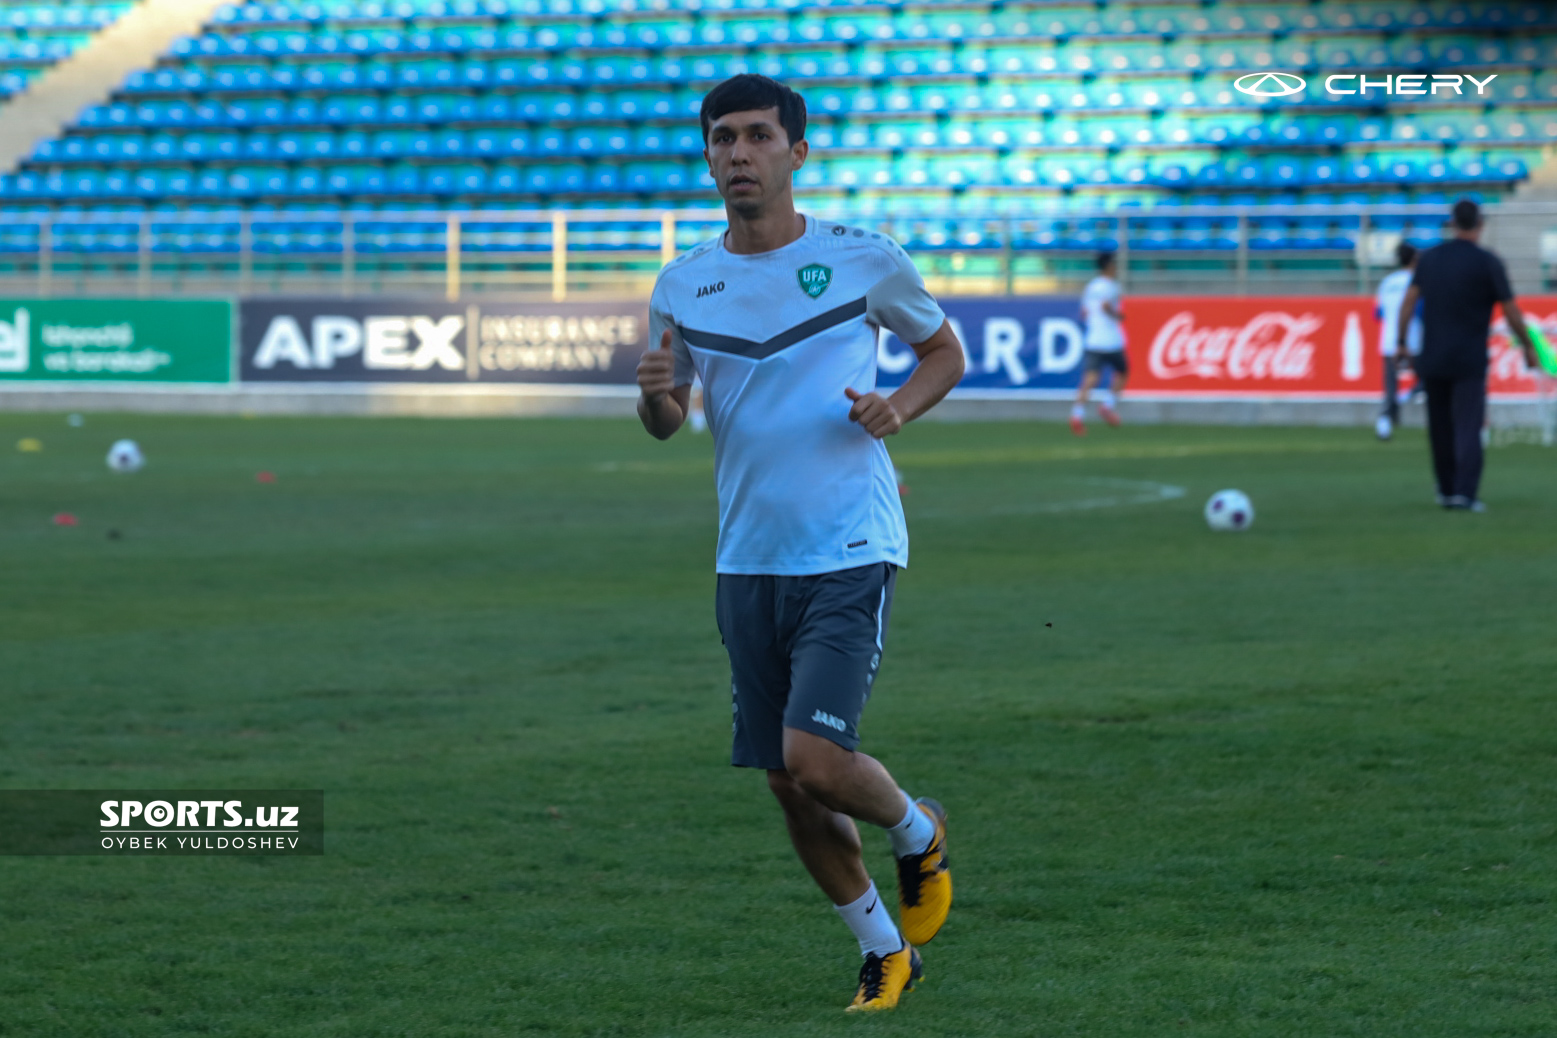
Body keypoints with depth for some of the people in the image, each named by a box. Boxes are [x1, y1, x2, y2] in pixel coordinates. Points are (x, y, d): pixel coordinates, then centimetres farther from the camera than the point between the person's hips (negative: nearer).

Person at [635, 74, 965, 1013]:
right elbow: (667, 423, 16)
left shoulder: (864, 260, -5)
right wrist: (656, 395, -8)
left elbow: (945, 349, 11)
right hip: (749, 564, 4)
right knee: (789, 788, 7)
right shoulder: (683, 284, 5)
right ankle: (886, 953, 27)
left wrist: (901, 407, -10)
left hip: (852, 555, -4)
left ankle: (920, 834, 15)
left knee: (816, 760, -18)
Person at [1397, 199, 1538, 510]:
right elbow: (1511, 311, -4)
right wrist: (1528, 347, 8)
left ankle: (1446, 490, 20)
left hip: (1432, 360, 3)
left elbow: (1408, 300, 1)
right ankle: (1465, 493, -16)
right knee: (1468, 428, -4)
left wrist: (1401, 341, 5)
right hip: (1469, 361, -3)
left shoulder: (1429, 259, 6)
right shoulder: (1487, 262, -6)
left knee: (1440, 427, 13)